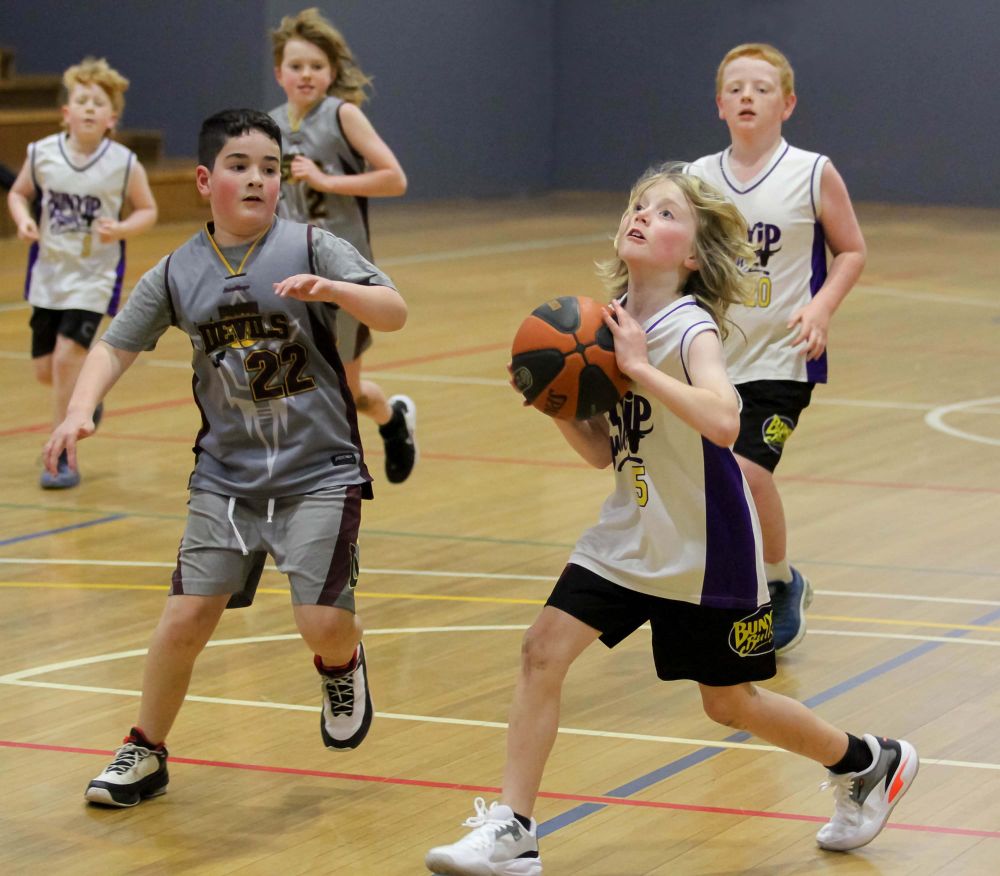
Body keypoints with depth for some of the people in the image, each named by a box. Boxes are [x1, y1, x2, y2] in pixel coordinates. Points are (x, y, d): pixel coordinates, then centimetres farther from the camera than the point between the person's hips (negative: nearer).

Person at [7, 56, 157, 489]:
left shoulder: (124, 164, -12)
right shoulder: (42, 154, -7)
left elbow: (147, 211, 0)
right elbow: (18, 194, 9)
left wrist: (121, 229, -19)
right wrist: (23, 220, -12)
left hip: (93, 277, -4)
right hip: (48, 274, 4)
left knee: (67, 358, -16)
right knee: (45, 370, 11)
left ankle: (63, 460, -5)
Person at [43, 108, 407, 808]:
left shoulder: (311, 248, -7)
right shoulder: (177, 274, 2)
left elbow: (393, 313, -15)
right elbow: (117, 345, 8)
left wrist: (332, 290, -34)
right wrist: (81, 409, -10)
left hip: (319, 472, -2)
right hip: (226, 474, 2)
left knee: (323, 625, -13)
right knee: (185, 620, -5)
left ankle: (344, 663, 25)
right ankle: (146, 754, 17)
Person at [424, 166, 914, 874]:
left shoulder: (691, 329, -19)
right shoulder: (607, 324, 1)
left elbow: (724, 421, -39)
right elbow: (602, 451, 7)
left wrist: (639, 366, -35)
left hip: (707, 548, -6)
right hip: (632, 537, 6)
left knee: (730, 704, 9)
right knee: (544, 649, -9)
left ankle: (870, 764, 34)